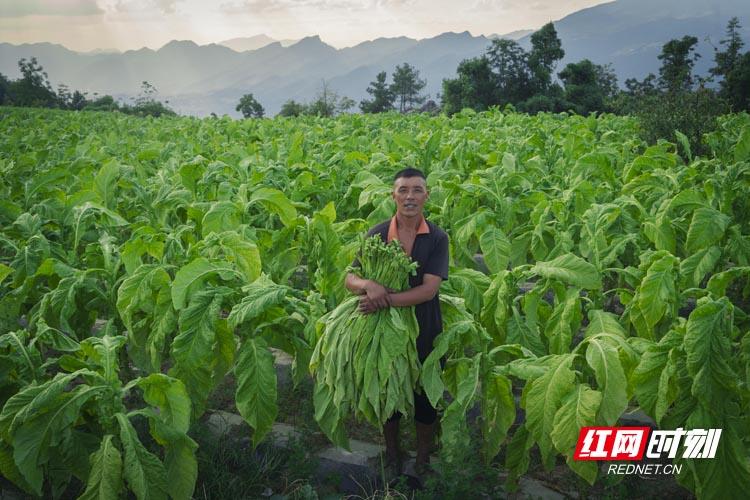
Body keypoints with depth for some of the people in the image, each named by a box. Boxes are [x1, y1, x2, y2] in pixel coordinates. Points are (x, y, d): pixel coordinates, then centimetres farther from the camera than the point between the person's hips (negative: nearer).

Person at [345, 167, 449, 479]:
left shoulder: (437, 238, -10)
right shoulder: (376, 235, -7)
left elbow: (429, 289, -20)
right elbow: (350, 280, -8)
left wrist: (385, 299, -29)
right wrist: (368, 285, -31)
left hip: (425, 333, -1)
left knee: (426, 398, 16)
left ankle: (423, 458, 41)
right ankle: (392, 454, 43)